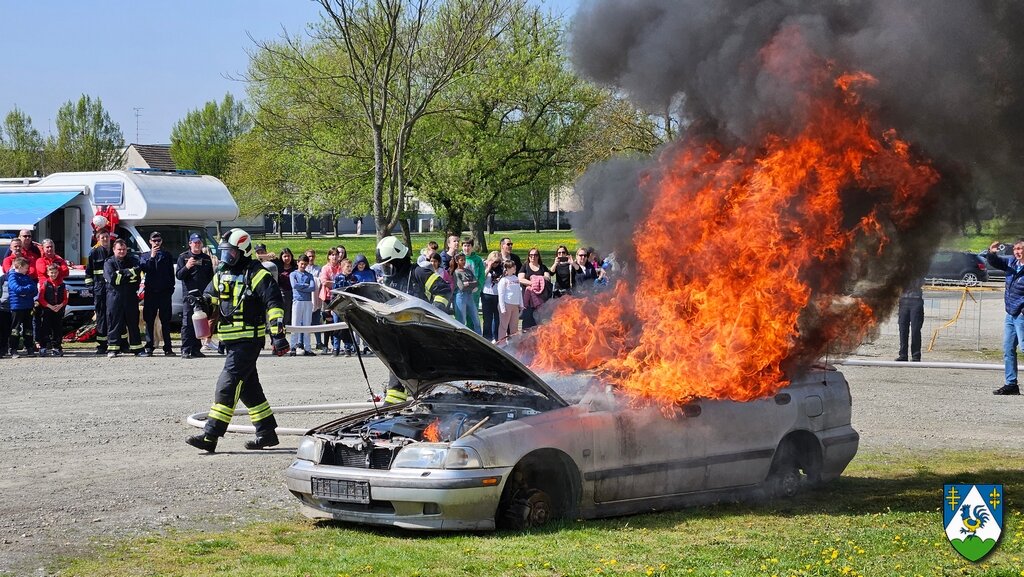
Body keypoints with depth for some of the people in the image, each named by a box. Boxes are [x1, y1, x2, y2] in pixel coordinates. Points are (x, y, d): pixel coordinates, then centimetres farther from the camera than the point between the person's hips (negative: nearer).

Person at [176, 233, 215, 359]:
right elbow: (178, 275, -2)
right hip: (189, 294, -4)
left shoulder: (206, 258, 17)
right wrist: (186, 267, -21)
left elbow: (210, 276, 23)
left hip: (203, 295, 4)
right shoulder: (183, 257, 5)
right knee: (187, 323, -8)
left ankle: (196, 349, 10)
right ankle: (186, 350, -9)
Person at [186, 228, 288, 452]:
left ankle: (210, 436, -16)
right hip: (232, 341, 9)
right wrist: (203, 301, 0)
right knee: (248, 387, 13)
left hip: (249, 339, -9)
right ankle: (267, 432, 23)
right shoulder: (222, 276, 15)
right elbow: (212, 297, 25)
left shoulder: (256, 274, -11)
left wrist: (278, 333, -22)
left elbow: (274, 303, -16)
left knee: (227, 385, -13)